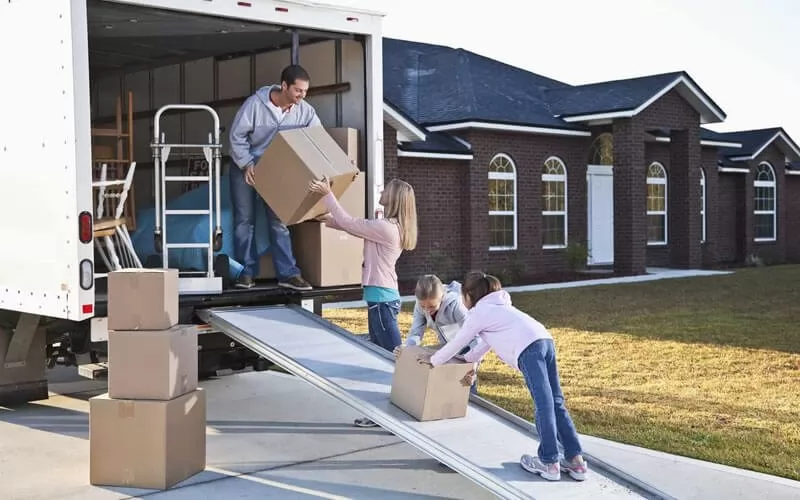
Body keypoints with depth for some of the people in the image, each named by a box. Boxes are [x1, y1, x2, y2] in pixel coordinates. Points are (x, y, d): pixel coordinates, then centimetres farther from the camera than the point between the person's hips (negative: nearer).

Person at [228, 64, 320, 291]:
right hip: (245, 167, -3)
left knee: (279, 221, 2)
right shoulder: (255, 104, -23)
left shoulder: (305, 111, -13)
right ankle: (246, 271, 9)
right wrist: (247, 164, -23)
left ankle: (288, 273, 2)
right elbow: (237, 136, -16)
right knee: (245, 219, 2)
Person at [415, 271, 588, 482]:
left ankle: (549, 463, -6)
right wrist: (465, 360, 55)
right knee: (555, 402, 7)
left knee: (544, 404, -9)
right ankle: (576, 460, 5)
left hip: (528, 349, -8)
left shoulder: (478, 313, 11)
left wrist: (433, 360, 34)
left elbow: (456, 343, 19)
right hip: (545, 340, 8)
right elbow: (486, 343, 46)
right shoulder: (496, 307, 36)